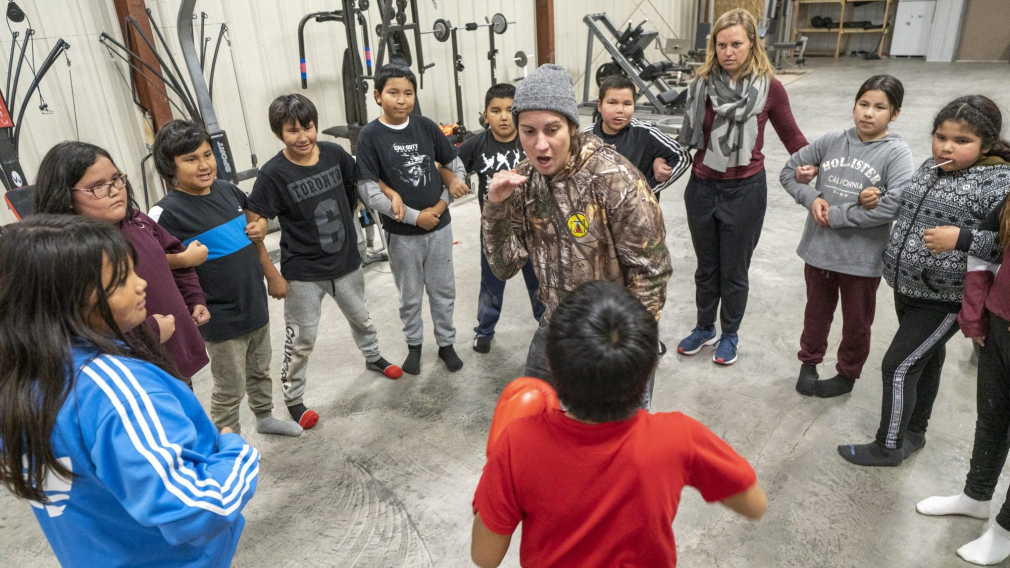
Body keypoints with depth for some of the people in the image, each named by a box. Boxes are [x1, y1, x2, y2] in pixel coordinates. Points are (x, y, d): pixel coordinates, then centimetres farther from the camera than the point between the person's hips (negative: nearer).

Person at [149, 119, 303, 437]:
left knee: (260, 370, 26)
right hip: (221, 318, -6)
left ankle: (265, 417, 50)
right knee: (230, 388, 8)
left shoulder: (227, 190, 0)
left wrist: (260, 230, 1)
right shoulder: (167, 213, -19)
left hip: (256, 305, 6)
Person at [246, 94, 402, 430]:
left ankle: (373, 357, 54)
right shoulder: (273, 174, -20)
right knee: (302, 339, 7)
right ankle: (293, 398, 28)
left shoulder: (334, 154, -8)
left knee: (360, 317, 25)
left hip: (346, 262, 4)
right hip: (303, 273, -4)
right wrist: (272, 275, -16)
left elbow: (361, 181, 14)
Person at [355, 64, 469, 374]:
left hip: (439, 226, 2)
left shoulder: (426, 126, -3)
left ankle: (446, 343, 33)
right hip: (402, 233, -2)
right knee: (410, 295, 14)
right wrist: (415, 217, -16)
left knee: (443, 290, 14)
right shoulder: (370, 135, -12)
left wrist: (443, 202, -8)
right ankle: (414, 345, 36)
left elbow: (454, 165, 6)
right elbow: (369, 191, -16)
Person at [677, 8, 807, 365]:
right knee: (706, 267, 17)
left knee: (734, 271, 11)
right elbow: (690, 136, 2)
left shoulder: (769, 87, -8)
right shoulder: (702, 84, -4)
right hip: (702, 188, 2)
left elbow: (790, 134, 1)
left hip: (745, 190, -2)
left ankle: (730, 334, 32)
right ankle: (704, 329, 36)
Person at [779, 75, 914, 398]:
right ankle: (809, 362, 42)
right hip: (818, 249, 3)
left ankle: (847, 374, 37)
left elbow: (895, 204, -24)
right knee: (817, 313, 21)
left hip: (862, 258, -3)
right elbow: (790, 170, 6)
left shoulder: (897, 153, -12)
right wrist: (811, 198, -11)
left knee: (856, 322, 16)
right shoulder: (832, 141, -1)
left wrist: (837, 216, -21)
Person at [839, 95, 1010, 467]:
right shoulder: (930, 168, 4)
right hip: (907, 287, 7)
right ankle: (914, 433, 39)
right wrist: (879, 200, 4)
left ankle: (887, 447, 16)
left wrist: (962, 238, -32)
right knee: (925, 361, 22)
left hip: (945, 300, -7)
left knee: (898, 367, -2)